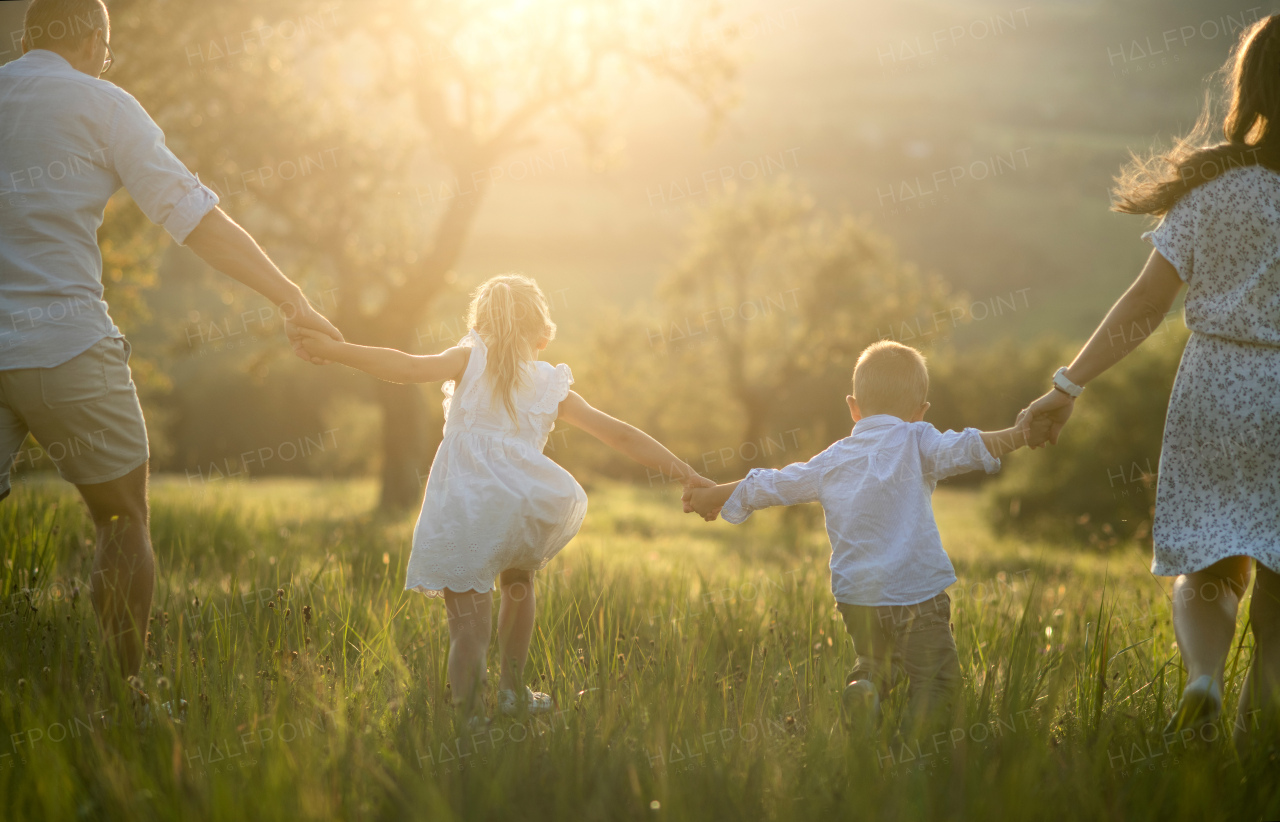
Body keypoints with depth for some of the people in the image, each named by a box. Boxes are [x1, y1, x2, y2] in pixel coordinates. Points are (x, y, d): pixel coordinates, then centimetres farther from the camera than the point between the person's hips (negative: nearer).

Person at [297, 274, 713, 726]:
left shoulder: (469, 360, 12)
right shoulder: (553, 388, 17)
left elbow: (409, 367, -5)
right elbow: (622, 436, 16)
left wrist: (332, 349, -3)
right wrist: (684, 472, 20)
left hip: (462, 516, -2)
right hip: (523, 511, 3)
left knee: (468, 622, -1)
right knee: (518, 577, 31)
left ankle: (468, 716, -9)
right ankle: (512, 688, 34)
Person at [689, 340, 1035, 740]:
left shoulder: (831, 462, 11)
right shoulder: (915, 442, 0)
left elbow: (770, 485, 19)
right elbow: (963, 449, -17)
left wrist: (715, 495, 33)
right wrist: (1018, 435, -18)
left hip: (856, 595, 4)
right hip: (916, 590, -4)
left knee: (876, 661, 25)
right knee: (936, 680, 0)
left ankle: (862, 687, -8)